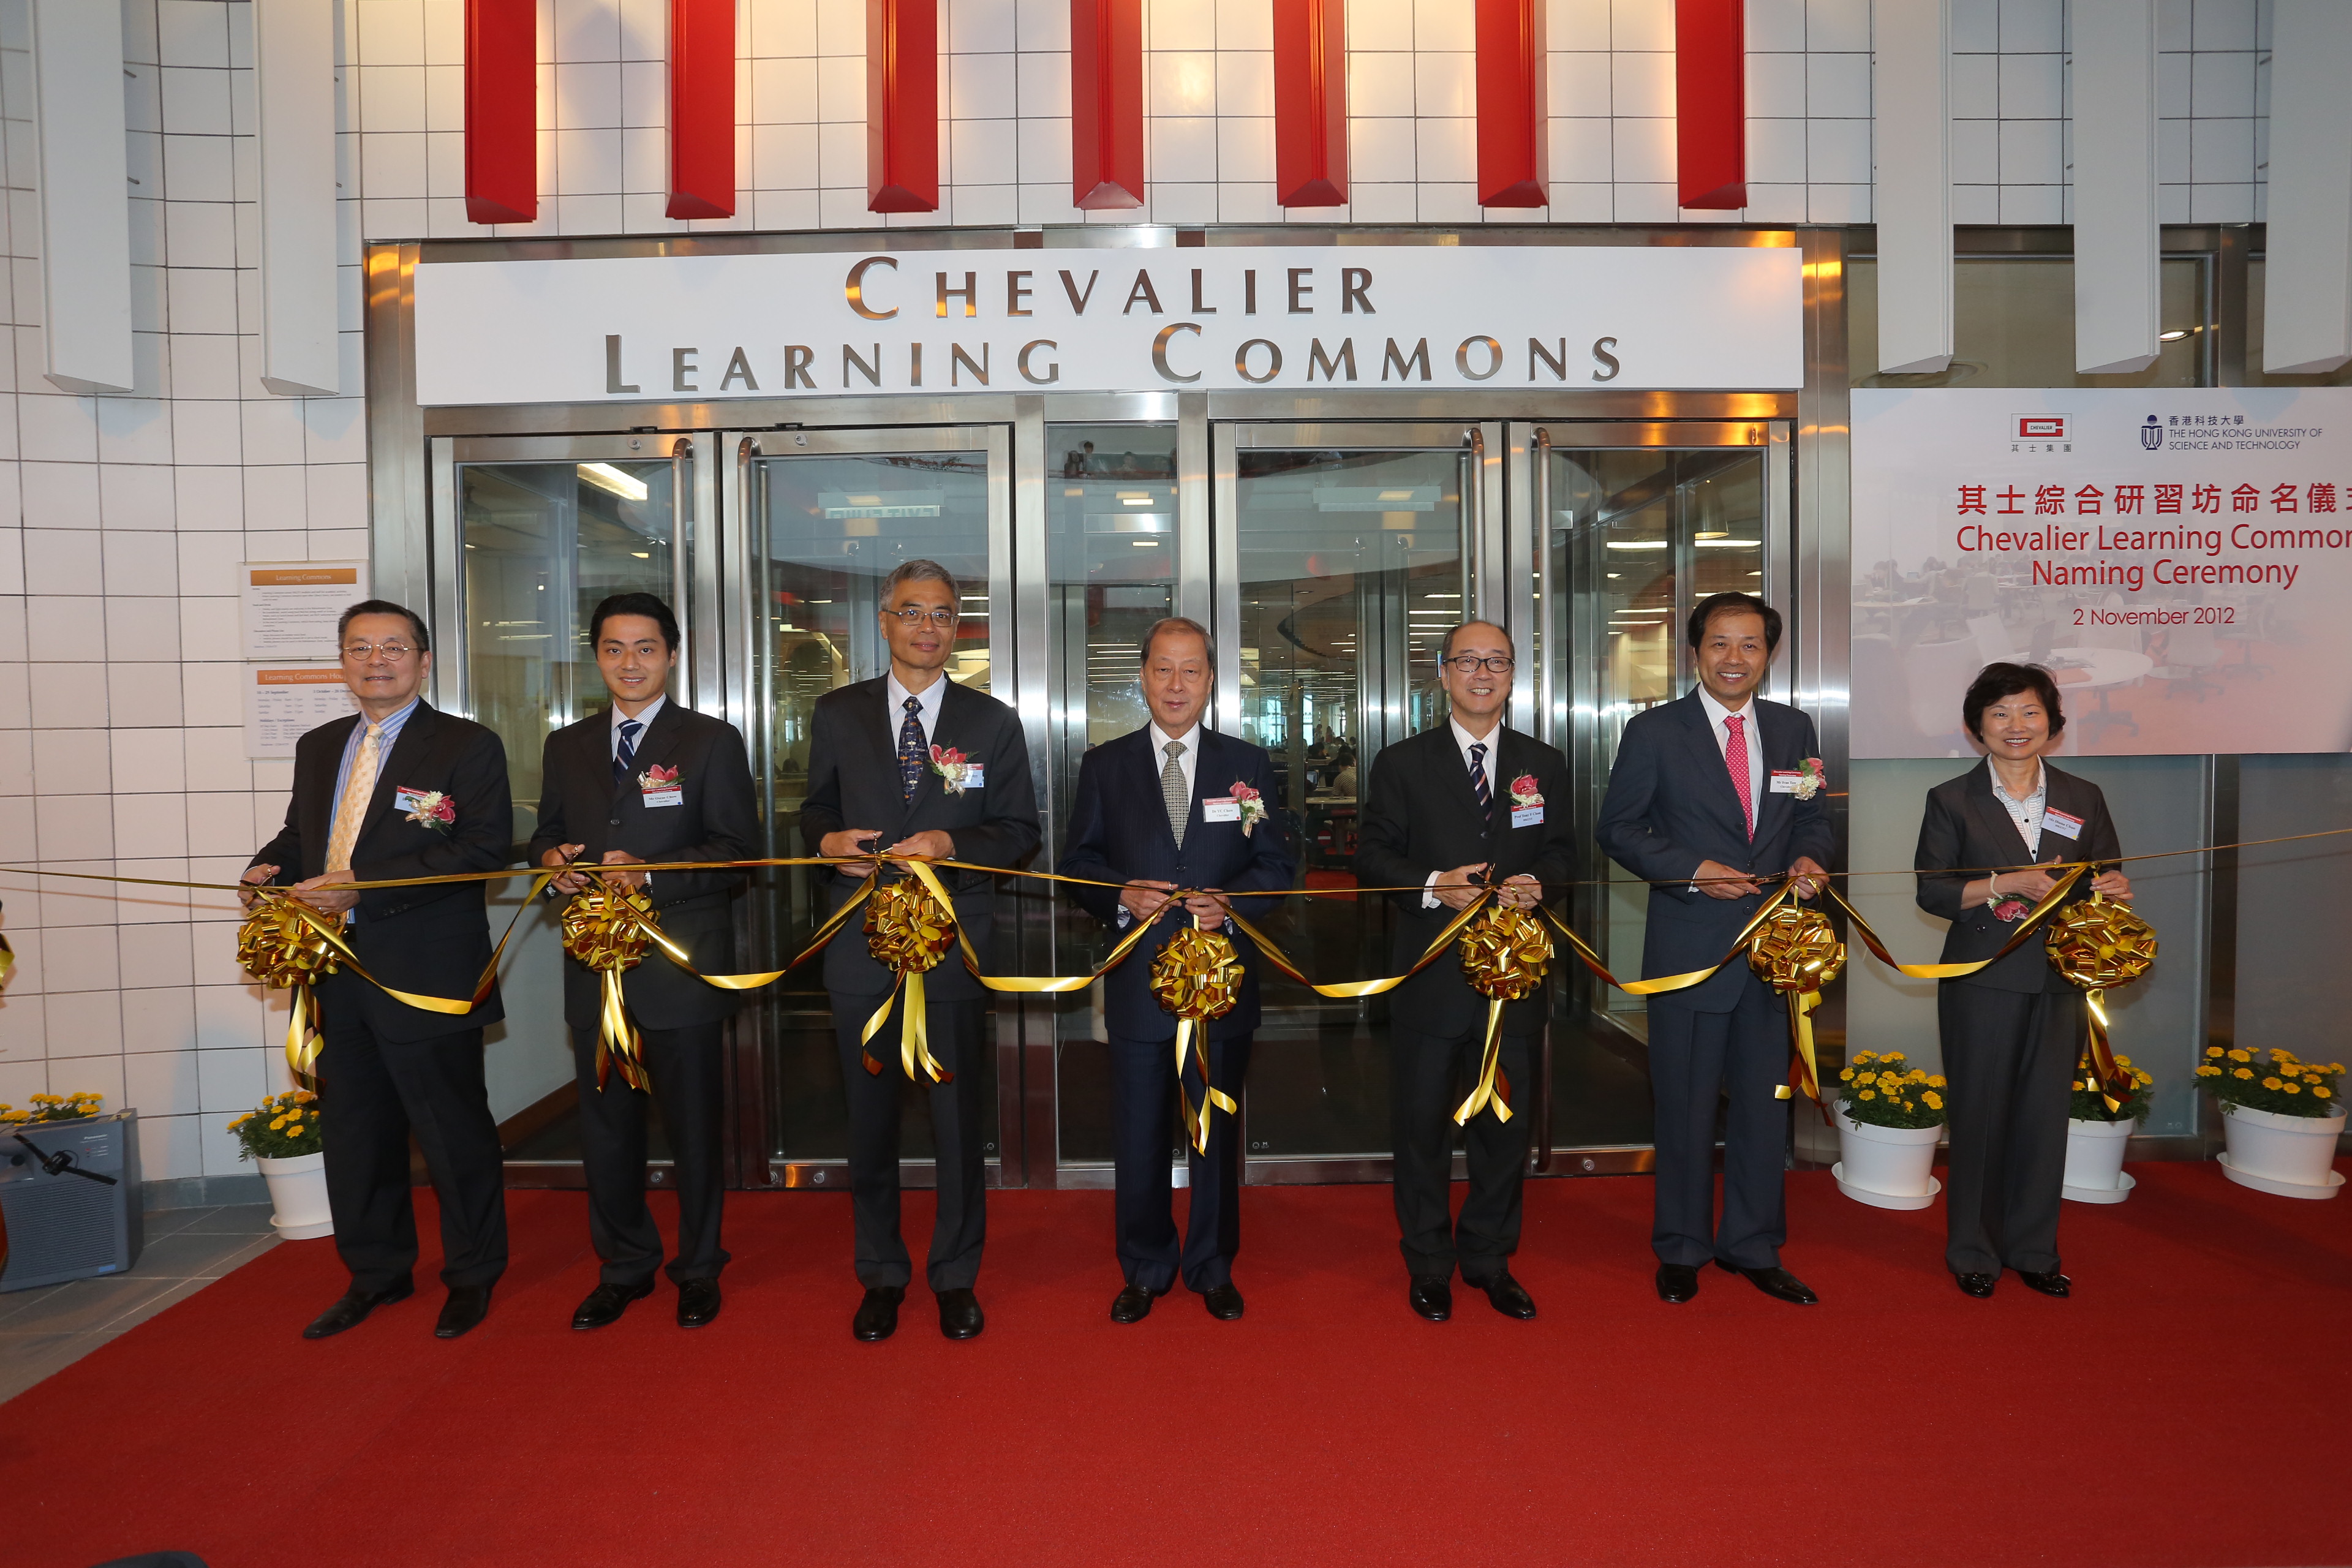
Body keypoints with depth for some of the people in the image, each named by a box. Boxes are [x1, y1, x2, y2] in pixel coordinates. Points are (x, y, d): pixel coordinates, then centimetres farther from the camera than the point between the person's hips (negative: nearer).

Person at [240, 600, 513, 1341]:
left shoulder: (468, 746, -6)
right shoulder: (318, 748, 16)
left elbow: (485, 847, -17)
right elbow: (299, 832, 24)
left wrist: (364, 886, -22)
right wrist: (270, 867, 0)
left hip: (426, 975, -7)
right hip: (335, 972, 7)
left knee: (453, 1133, 4)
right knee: (352, 1131, 16)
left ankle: (472, 1275, 22)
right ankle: (377, 1273, 34)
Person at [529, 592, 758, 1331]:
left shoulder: (712, 741, -1)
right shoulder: (567, 746, 14)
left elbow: (737, 850, -8)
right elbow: (547, 833, 19)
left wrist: (651, 873, -21)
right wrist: (553, 858, -5)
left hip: (682, 963, -4)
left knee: (693, 1123, 7)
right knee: (606, 1123, 13)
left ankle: (699, 1269, 23)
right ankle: (624, 1266, 30)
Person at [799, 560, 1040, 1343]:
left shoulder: (993, 723, 5)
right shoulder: (837, 714, 8)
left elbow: (1020, 829, 3)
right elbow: (816, 809, 14)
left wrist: (953, 845, -14)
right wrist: (828, 839, -9)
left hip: (953, 945, -1)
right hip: (861, 947, 1)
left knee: (959, 1119, 6)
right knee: (870, 1118, 11)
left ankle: (955, 1277, 25)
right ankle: (882, 1274, 29)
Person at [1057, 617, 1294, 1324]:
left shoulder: (1249, 764, 5)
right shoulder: (1104, 765, 5)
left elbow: (1277, 862, 3)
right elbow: (1078, 862, 4)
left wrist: (1231, 902, -15)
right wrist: (1122, 897, -15)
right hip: (1139, 979, 0)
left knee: (1217, 1129, 12)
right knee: (1139, 1134, 10)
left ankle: (1212, 1266, 30)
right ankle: (1145, 1269, 28)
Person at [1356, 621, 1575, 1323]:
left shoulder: (1545, 764, 9)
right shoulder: (1402, 763, 0)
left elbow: (1561, 851, 10)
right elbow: (1372, 853, -2)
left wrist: (1538, 883, -12)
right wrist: (1432, 887, -19)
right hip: (1431, 972, -2)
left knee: (1506, 1122, 13)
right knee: (1423, 1126, 8)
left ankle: (1489, 1259, 31)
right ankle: (1428, 1266, 25)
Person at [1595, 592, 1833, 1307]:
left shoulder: (1794, 729, 8)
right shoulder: (1654, 732, -4)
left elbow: (1812, 818, 15)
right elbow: (1618, 830, -4)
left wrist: (1808, 858, -8)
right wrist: (1692, 870, -17)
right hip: (1689, 947, -4)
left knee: (1765, 1102, 13)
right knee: (1686, 1107, 8)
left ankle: (1753, 1248, 31)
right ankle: (1681, 1249, 25)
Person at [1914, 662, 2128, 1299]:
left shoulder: (2083, 799, 10)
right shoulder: (1952, 801, 1)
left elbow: (2108, 879, 13)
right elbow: (1932, 890, -5)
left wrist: (2112, 887, -10)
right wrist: (2006, 884, -17)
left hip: (2059, 984, 3)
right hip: (1982, 983, -3)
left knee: (2046, 1115, 7)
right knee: (1979, 1114, 4)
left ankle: (2034, 1250, 24)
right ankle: (1972, 1251, 18)